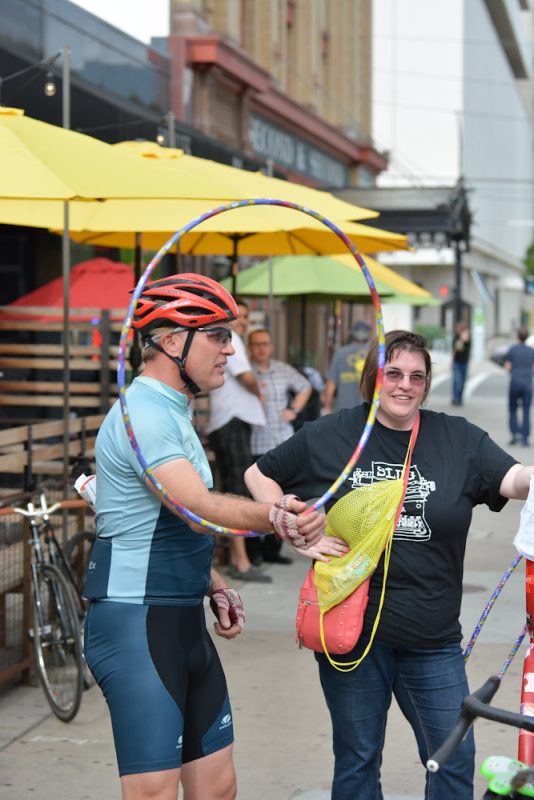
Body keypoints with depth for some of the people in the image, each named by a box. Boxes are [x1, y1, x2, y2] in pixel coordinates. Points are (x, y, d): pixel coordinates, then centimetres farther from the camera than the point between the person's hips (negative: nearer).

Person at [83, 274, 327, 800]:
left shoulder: (172, 413, 17)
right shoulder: (144, 413, -16)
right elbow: (201, 509, -30)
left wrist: (215, 587, 10)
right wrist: (270, 516, -47)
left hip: (183, 623, 10)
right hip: (137, 625, -10)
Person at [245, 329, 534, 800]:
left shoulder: (459, 439, 1)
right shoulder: (330, 437, 1)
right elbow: (259, 475, 11)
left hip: (432, 638, 1)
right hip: (354, 628, -1)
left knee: (455, 760, 5)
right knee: (357, 760, 11)